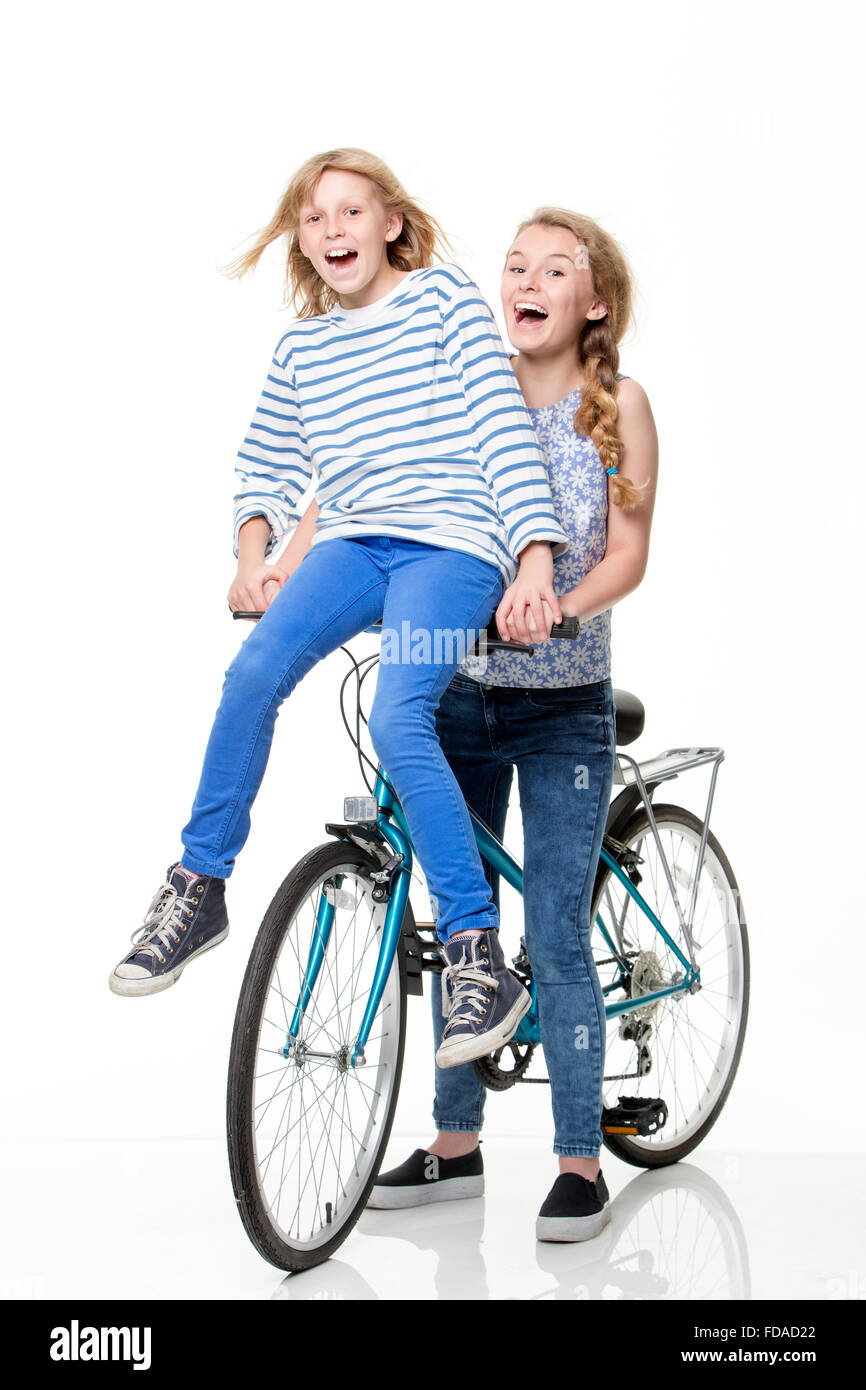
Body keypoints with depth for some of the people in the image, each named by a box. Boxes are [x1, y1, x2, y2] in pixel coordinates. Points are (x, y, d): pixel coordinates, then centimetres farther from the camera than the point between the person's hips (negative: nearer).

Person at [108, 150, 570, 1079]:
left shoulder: (445, 296, 2)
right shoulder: (300, 348, 15)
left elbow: (503, 424, -6)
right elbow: (265, 467, 22)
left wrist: (535, 558, -16)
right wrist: (253, 556, 2)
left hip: (451, 544, -4)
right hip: (352, 540, 4)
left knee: (396, 718, -27)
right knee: (253, 672, -23)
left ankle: (479, 953, -18)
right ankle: (198, 888, -6)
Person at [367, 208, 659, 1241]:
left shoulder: (616, 402, -3)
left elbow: (627, 554, -9)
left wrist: (558, 606, -27)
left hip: (564, 707, -3)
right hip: (460, 694, 3)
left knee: (554, 939, -5)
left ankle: (580, 1164, 7)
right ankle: (455, 1146, 22)